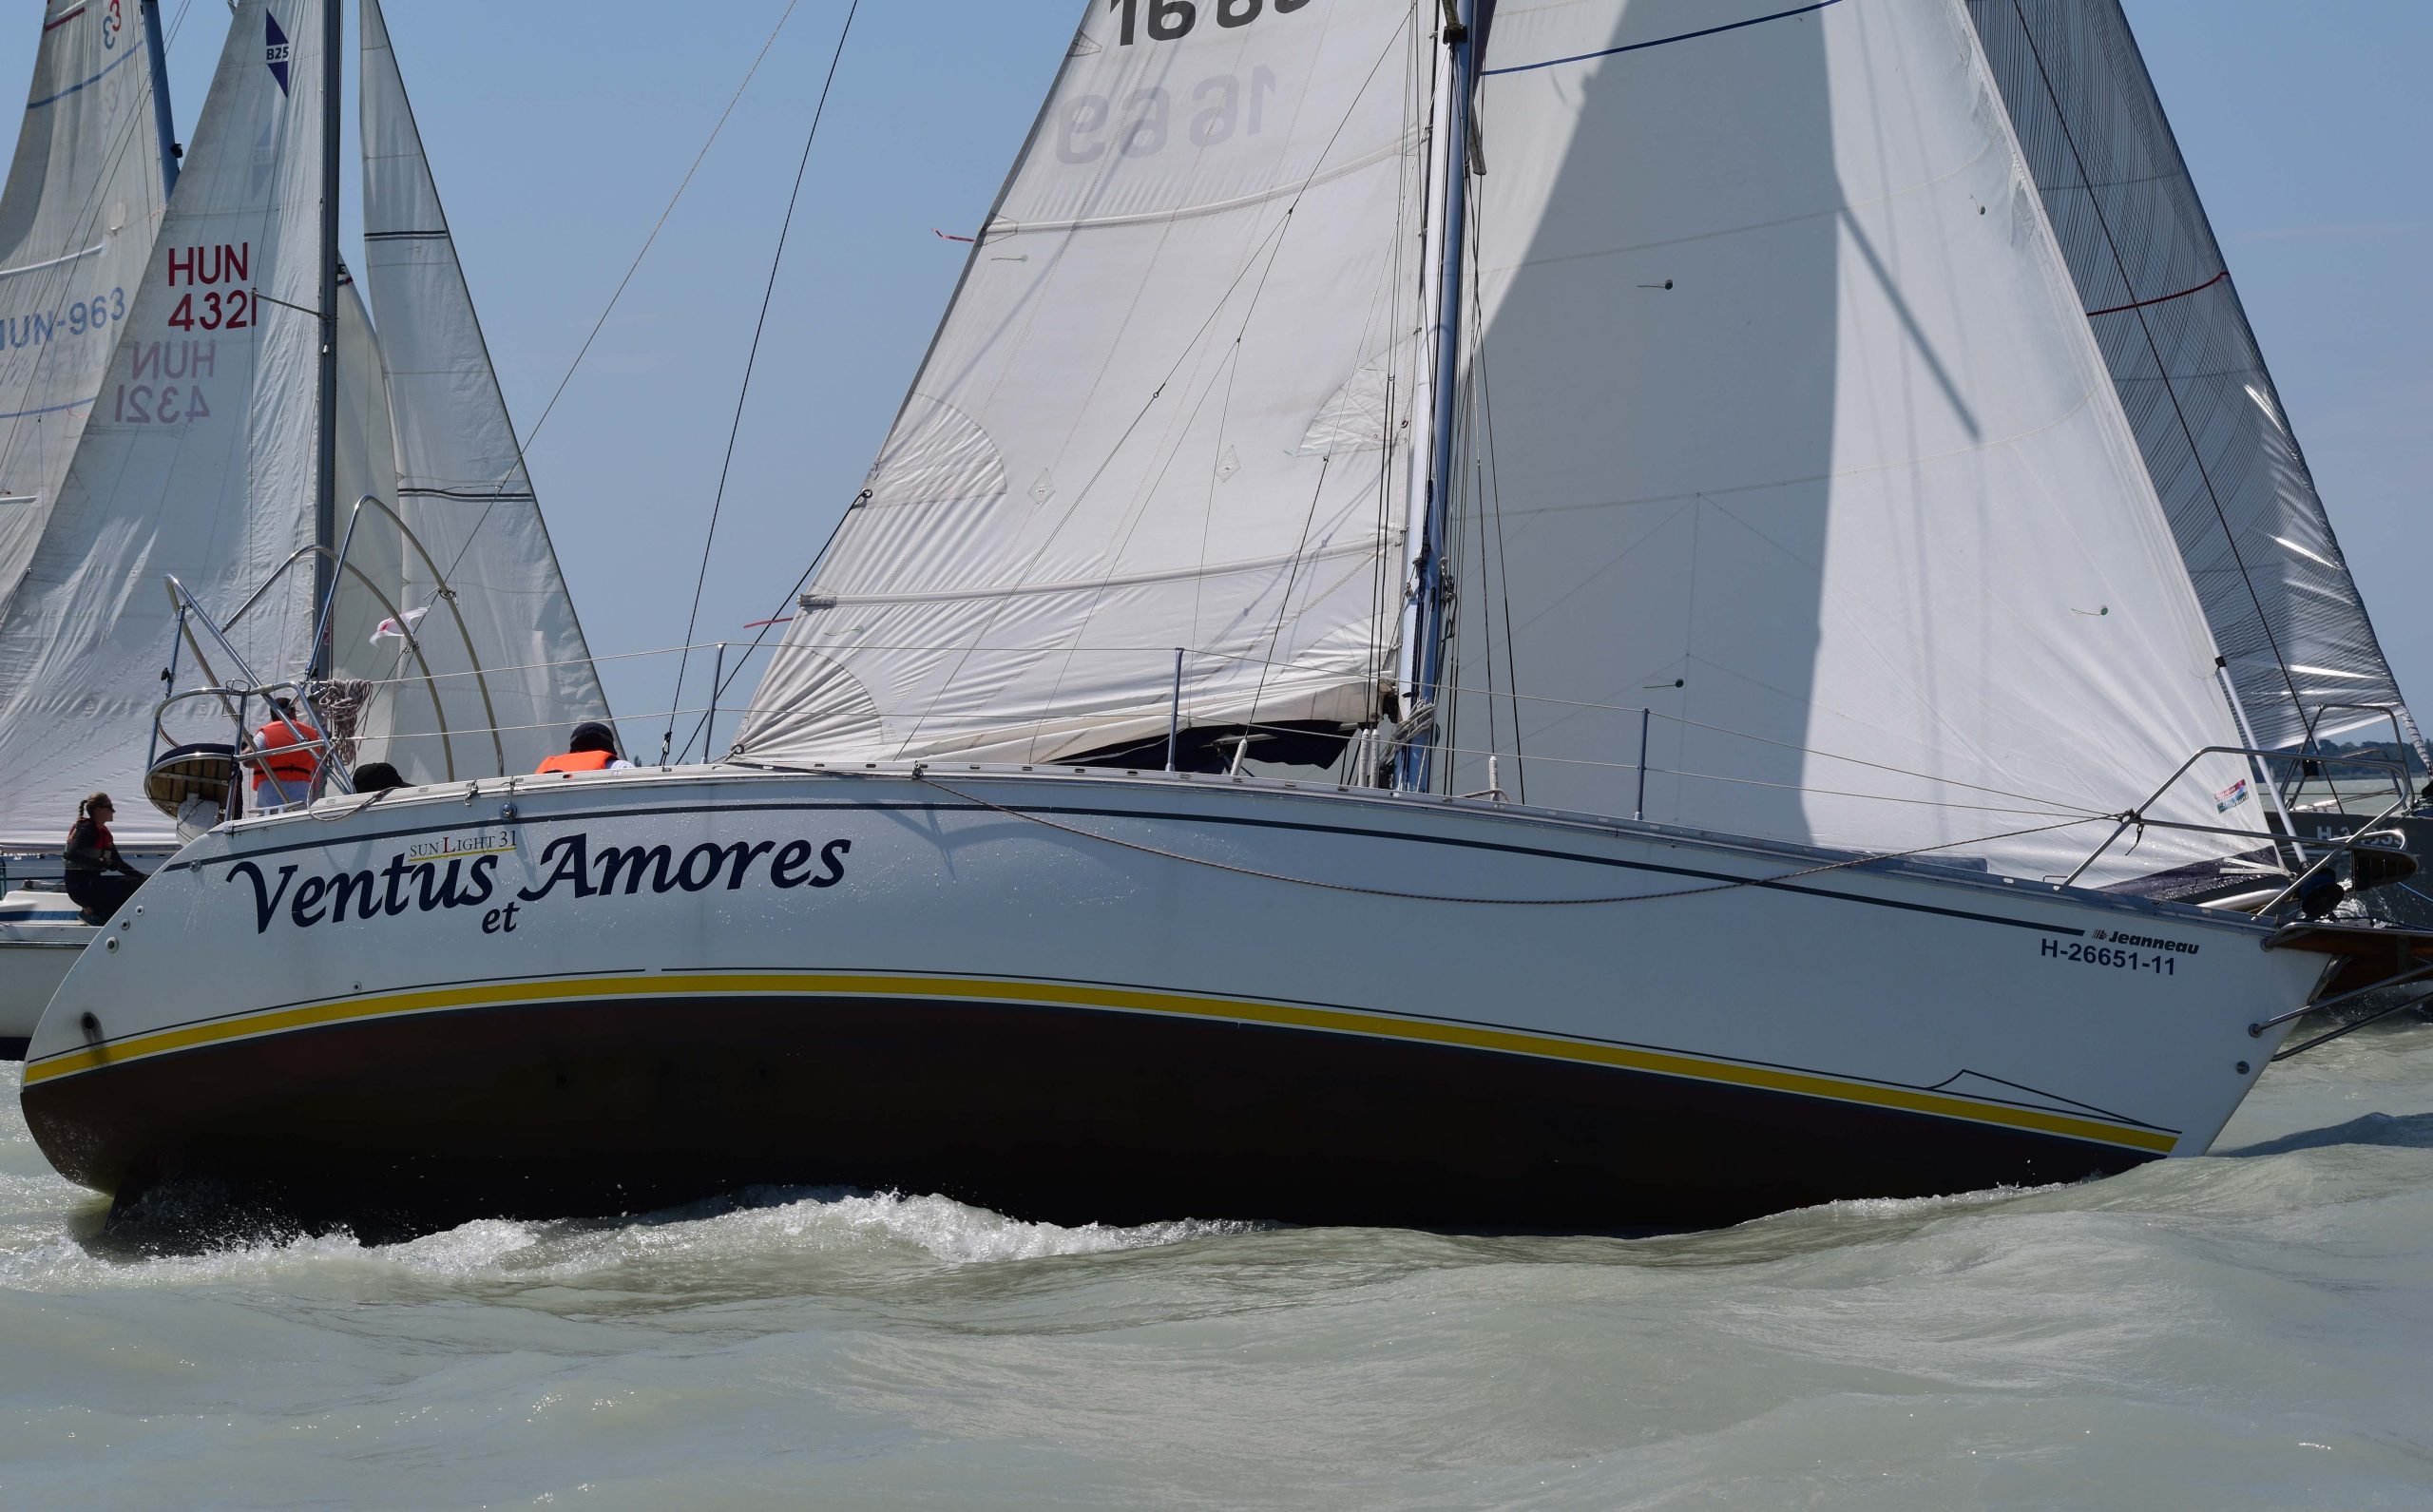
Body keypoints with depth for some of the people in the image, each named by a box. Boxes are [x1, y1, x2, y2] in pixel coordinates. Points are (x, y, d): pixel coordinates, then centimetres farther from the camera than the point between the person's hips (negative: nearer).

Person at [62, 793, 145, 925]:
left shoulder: (104, 832, 16)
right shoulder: (86, 829, -10)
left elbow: (118, 863, 19)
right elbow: (72, 854, -27)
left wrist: (142, 876, 8)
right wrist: (101, 863, -33)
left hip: (93, 882, 9)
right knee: (133, 885, -19)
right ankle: (92, 910, -12)